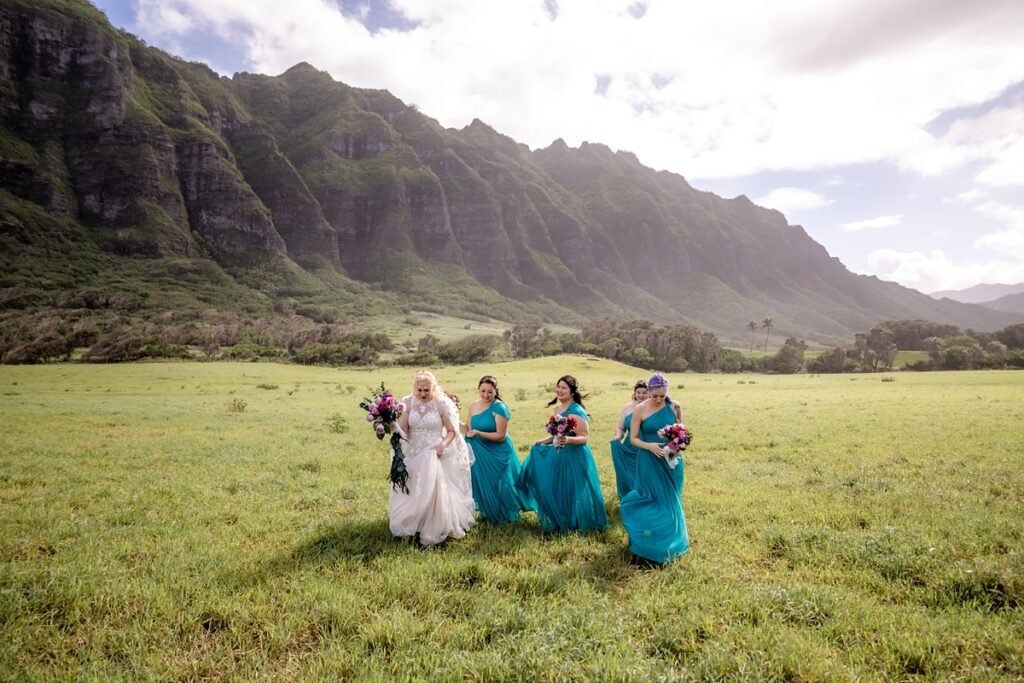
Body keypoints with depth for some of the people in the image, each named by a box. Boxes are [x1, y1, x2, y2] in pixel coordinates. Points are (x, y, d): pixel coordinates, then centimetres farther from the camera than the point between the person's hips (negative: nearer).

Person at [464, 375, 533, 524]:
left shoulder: (499, 407, -19)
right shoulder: (473, 407, 2)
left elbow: (501, 436, -21)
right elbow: (469, 430, 7)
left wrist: (479, 433, -27)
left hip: (498, 454, -6)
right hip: (480, 454, 6)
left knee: (498, 485, 8)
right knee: (483, 485, 16)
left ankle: (504, 516, 31)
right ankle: (488, 513, 38)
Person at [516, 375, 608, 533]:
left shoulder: (576, 411, -18)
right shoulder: (558, 408, 8)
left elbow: (584, 438, -21)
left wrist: (568, 440, -36)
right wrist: (542, 442, 19)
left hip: (574, 458, -9)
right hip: (557, 455, 9)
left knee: (571, 492, 2)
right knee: (555, 490, 16)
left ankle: (574, 524, 20)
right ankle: (558, 521, 31)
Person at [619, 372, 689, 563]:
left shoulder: (673, 406, -3)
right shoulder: (640, 409, -9)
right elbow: (633, 439, -6)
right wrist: (649, 446, -23)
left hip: (671, 461, 3)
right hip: (649, 462, -2)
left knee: (670, 500, 12)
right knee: (652, 500, 2)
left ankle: (671, 540, 30)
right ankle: (652, 542, 18)